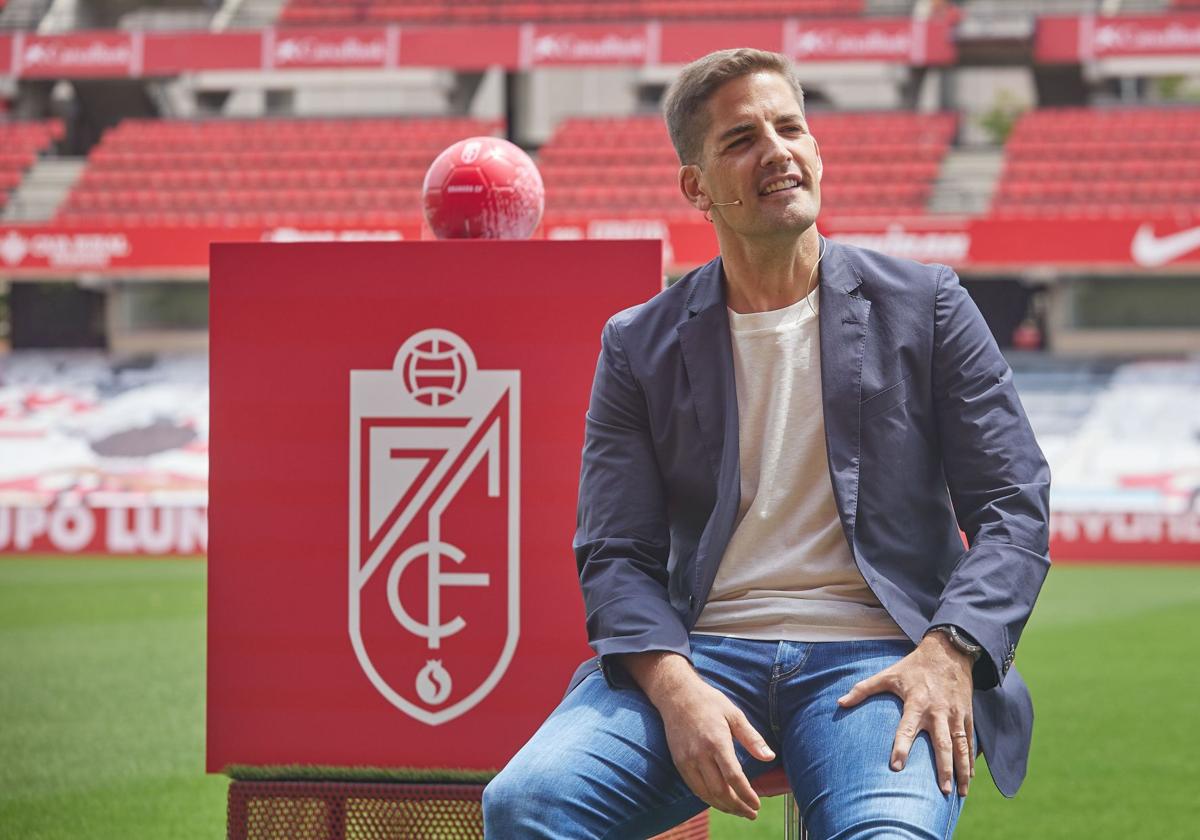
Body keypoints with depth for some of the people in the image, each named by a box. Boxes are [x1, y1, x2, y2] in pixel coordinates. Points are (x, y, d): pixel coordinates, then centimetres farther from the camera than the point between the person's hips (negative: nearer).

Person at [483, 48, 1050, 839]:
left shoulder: (925, 307, 11)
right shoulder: (640, 346, 13)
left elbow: (1013, 508, 7)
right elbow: (616, 552, 7)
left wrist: (947, 653, -11)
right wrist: (673, 685, -14)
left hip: (876, 657, -2)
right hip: (702, 651, 2)